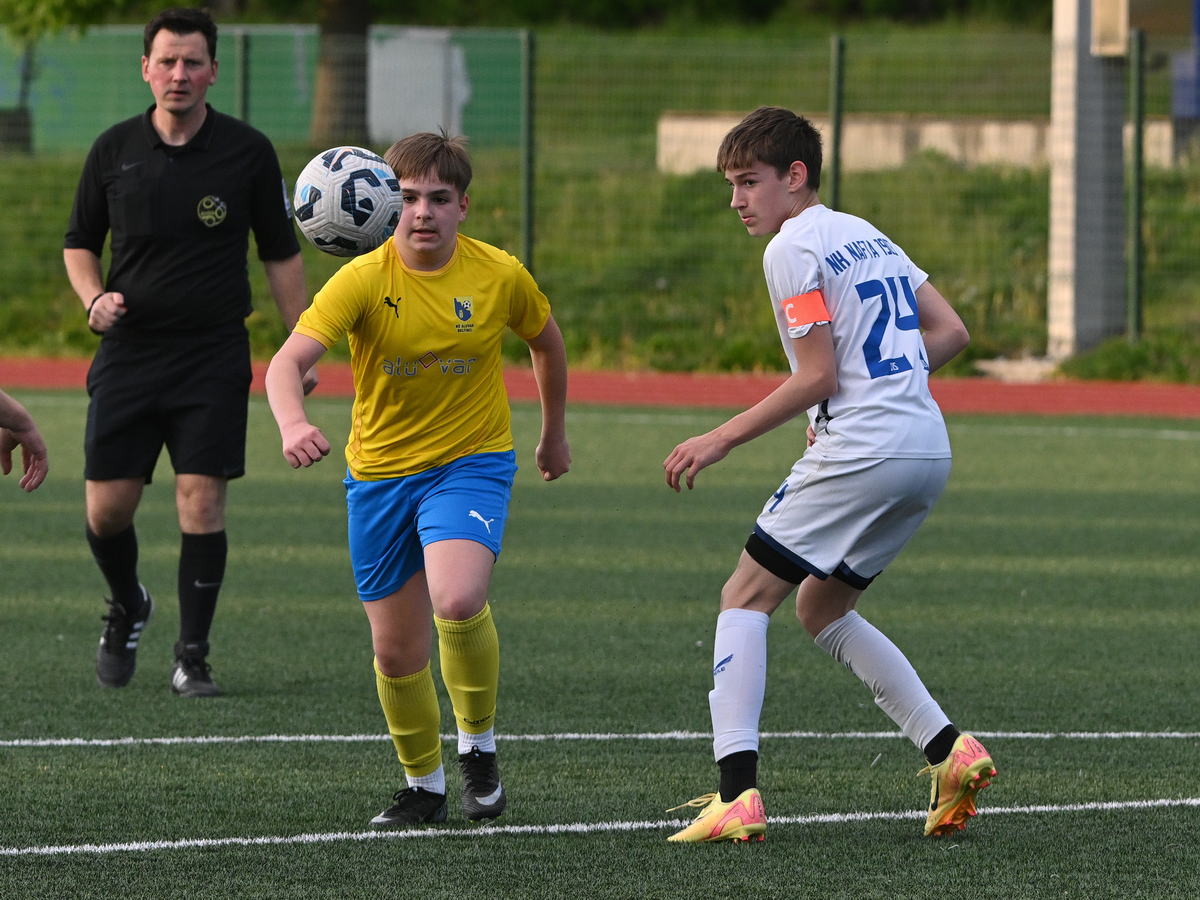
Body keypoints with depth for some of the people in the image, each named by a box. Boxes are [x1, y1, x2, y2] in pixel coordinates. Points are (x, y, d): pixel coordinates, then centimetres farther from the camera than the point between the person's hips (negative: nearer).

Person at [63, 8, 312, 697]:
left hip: (215, 355, -2)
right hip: (128, 350, 2)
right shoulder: (114, 150, 3)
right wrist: (94, 297, -6)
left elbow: (282, 253, 6)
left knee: (202, 500, -9)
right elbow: (79, 243, 15)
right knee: (107, 507, -2)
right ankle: (127, 608, 29)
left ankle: (193, 656, 1)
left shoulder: (248, 152, -1)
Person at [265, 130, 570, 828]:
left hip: (472, 462, -1)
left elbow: (546, 340, 14)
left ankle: (479, 744, -3)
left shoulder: (500, 275, -9)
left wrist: (556, 432, 24)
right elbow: (288, 361, -26)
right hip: (380, 474, 1)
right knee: (397, 650, 6)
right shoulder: (363, 279, -15)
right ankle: (424, 786, 28)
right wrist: (293, 424, -46)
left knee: (458, 601, -28)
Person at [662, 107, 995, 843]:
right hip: (929, 452, 9)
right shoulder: (868, 236, 20)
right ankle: (950, 749, 9)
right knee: (822, 610, 21)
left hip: (860, 451, -9)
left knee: (746, 598, -1)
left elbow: (818, 376, -12)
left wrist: (721, 439, -7)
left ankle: (737, 795, -13)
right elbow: (950, 332, 19)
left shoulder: (794, 248, -6)